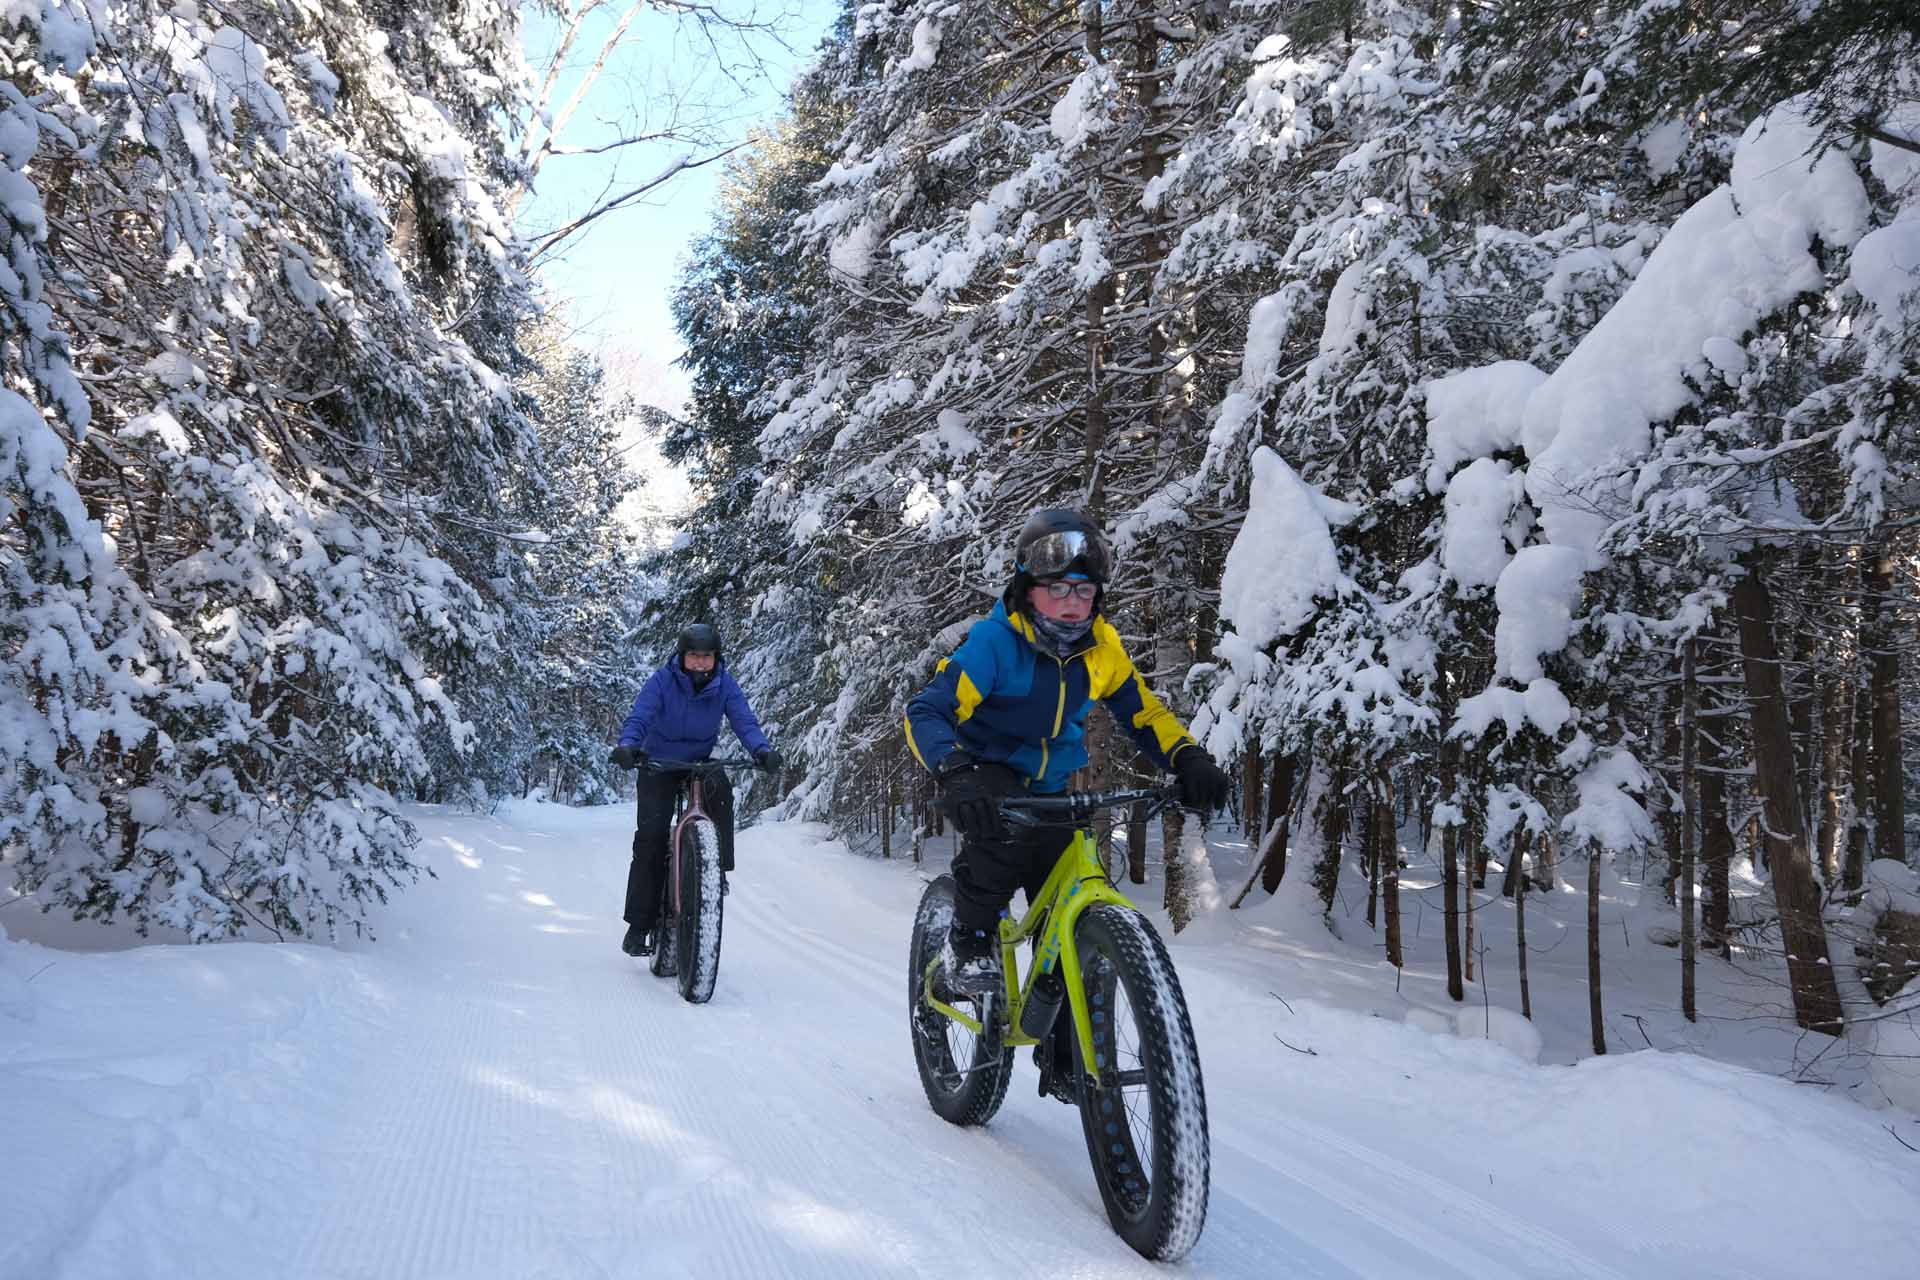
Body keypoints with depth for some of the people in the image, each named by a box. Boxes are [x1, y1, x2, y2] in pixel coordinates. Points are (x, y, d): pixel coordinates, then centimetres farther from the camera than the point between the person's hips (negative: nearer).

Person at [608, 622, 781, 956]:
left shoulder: (724, 684, -11)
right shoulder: (663, 680, -16)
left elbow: (744, 722, -19)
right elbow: (638, 718, -26)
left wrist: (762, 750, -40)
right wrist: (627, 746, -48)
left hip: (701, 761, 2)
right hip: (659, 764, -1)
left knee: (720, 790, -33)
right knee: (651, 835, -14)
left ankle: (718, 867, -21)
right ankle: (640, 924, -7)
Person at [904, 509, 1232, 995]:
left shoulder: (1101, 647, -8)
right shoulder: (993, 640, -23)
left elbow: (1145, 713, 1)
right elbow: (926, 712, -29)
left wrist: (1189, 758, -20)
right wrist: (956, 773, -48)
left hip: (1047, 788, 5)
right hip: (987, 777, -4)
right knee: (1005, 830, -38)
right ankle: (969, 937, -13)